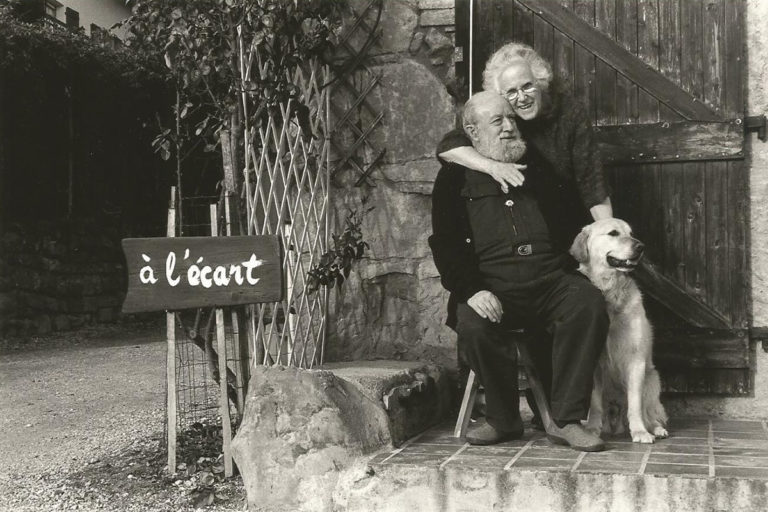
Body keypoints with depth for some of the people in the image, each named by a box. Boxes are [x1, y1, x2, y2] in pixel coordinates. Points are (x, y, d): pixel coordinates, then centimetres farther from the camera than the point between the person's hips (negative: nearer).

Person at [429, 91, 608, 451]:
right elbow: (446, 245, 0)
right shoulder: (455, 178, 10)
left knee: (589, 303, -27)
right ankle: (503, 419, -6)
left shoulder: (538, 166, 19)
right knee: (473, 327, -32)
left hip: (550, 280, 2)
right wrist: (472, 290, -16)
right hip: (492, 288, -2)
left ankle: (567, 420, -21)